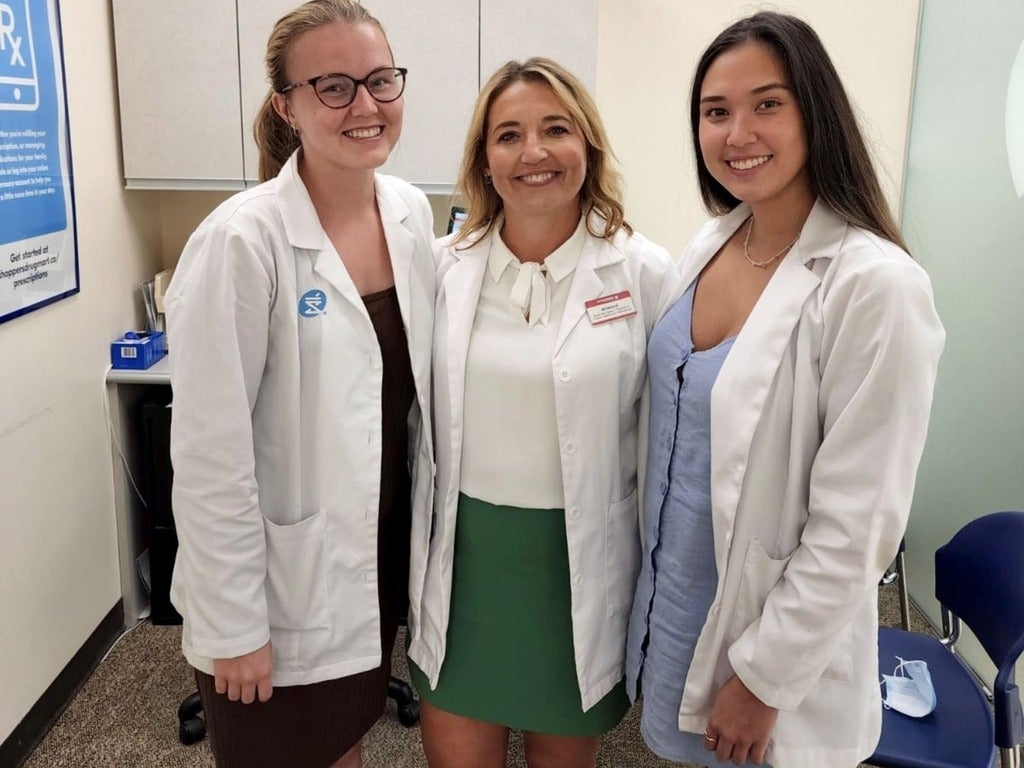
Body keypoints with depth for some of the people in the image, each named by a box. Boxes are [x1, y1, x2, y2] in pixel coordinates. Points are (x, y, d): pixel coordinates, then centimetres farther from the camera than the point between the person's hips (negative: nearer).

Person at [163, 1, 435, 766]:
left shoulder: (412, 213, -1)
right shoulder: (243, 240, -21)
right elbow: (211, 454, -18)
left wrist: (428, 522, 11)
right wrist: (233, 623, -15)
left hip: (381, 548, 6)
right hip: (282, 579, -5)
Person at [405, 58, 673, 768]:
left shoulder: (645, 272, -9)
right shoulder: (446, 266, -1)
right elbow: (418, 415, 8)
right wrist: (417, 551, 11)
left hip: (582, 563, -2)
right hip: (464, 556, 2)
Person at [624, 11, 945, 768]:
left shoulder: (875, 285, -22)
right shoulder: (707, 248, -1)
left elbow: (854, 531, -20)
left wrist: (764, 679, -15)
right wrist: (651, 580, 13)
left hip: (772, 630, -6)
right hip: (669, 594, 6)